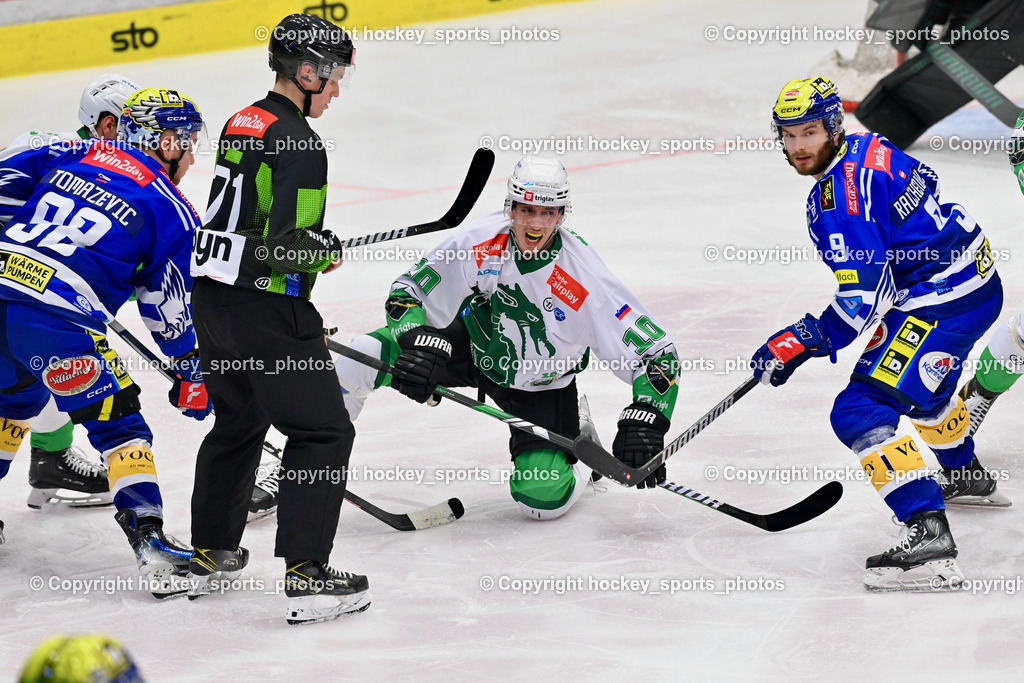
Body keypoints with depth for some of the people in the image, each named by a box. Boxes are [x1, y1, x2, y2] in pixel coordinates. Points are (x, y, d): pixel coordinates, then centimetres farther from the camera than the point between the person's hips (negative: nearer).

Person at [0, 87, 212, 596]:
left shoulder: (70, 156, 18)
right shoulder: (171, 211, 6)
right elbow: (169, 309, 9)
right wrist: (191, 372, 21)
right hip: (58, 323, -6)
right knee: (118, 424, 4)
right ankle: (147, 535, -9)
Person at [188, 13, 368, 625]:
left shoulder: (242, 123, 11)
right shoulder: (298, 142, -18)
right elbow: (289, 246, -23)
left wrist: (311, 241, 17)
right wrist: (329, 250, -4)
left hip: (213, 297, 9)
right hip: (266, 309, -9)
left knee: (238, 421, 25)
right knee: (323, 431, -2)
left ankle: (209, 554, 34)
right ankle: (306, 576, -8)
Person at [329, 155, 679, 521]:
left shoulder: (584, 276, -30)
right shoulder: (480, 239, -25)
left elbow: (656, 352, -26)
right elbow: (408, 291, -17)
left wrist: (645, 423, -38)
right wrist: (420, 343, -37)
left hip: (540, 386, -2)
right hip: (474, 345, 2)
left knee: (544, 499, -19)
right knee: (364, 355, -21)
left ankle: (580, 464, 19)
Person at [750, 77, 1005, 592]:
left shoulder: (838, 192, -20)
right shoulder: (866, 151, 11)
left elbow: (865, 293, -25)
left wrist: (806, 340, -19)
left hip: (944, 299, -11)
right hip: (975, 280, 11)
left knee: (859, 409, -19)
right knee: (922, 379, 38)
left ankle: (930, 536, -32)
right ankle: (965, 473, 64)